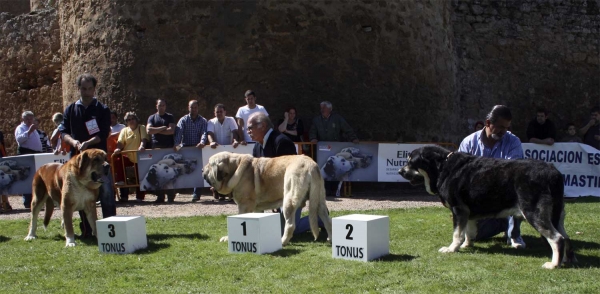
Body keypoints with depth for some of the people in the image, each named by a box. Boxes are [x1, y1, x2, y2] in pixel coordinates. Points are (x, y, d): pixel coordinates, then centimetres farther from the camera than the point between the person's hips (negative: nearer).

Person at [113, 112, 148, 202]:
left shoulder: (142, 128, 5)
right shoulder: (124, 130, 13)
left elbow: (144, 139, -11)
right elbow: (120, 142, 0)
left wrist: (142, 146, -33)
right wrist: (118, 148, -23)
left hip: (139, 157, -2)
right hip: (127, 156, 2)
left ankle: (139, 197, 14)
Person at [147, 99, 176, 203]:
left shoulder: (170, 117, 10)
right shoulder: (152, 118, 14)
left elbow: (171, 130, -6)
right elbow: (148, 130, -2)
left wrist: (156, 130, -3)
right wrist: (163, 128, -6)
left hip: (169, 148, -2)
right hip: (156, 148, 2)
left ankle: (171, 197, -2)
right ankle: (160, 196, 3)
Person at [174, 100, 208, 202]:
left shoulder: (203, 121, 8)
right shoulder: (183, 120, 7)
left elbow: (204, 133, -8)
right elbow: (178, 132, -9)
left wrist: (202, 142, -30)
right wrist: (177, 144, -28)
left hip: (198, 148, 0)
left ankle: (196, 193, -1)